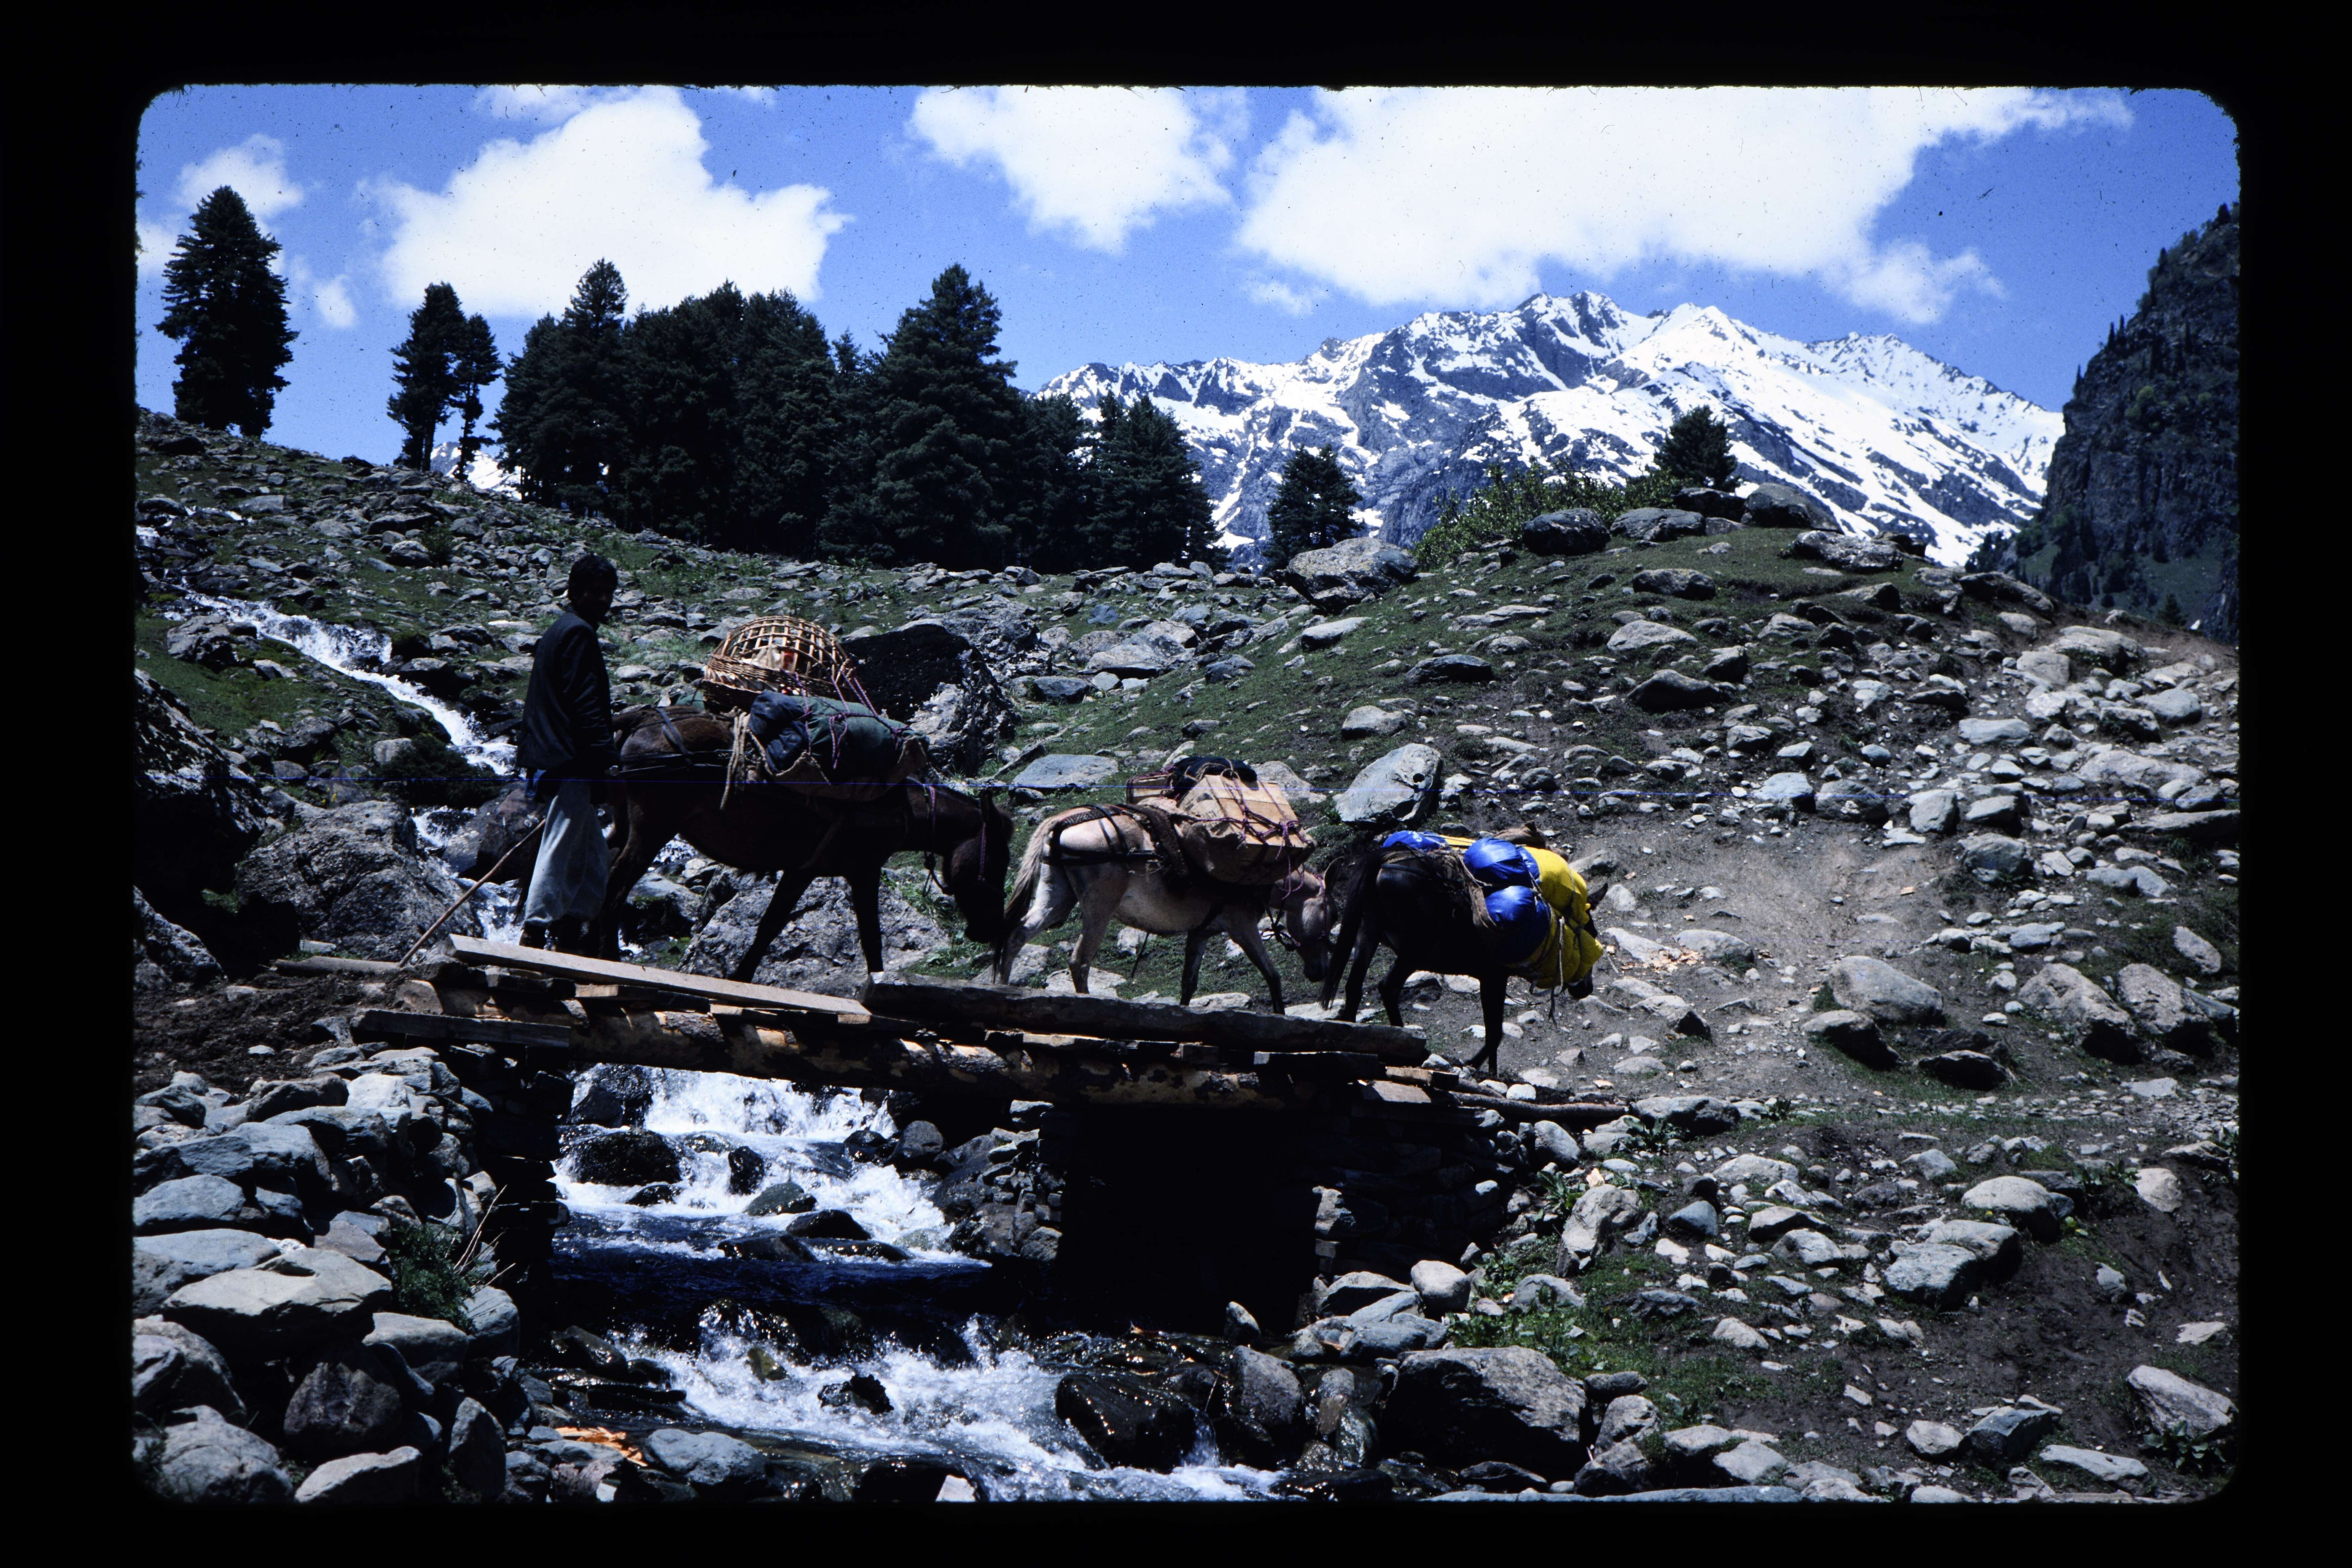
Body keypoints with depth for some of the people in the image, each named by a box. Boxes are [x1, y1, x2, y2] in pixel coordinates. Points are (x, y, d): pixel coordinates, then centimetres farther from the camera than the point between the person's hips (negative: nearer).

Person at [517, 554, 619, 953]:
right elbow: (586, 704, -19)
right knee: (560, 848, -10)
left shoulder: (559, 632, 22)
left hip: (548, 761, 11)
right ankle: (536, 930, -9)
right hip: (569, 763, -11)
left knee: (593, 853, 12)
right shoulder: (579, 634, -10)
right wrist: (607, 757, -22)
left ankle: (571, 930, 13)